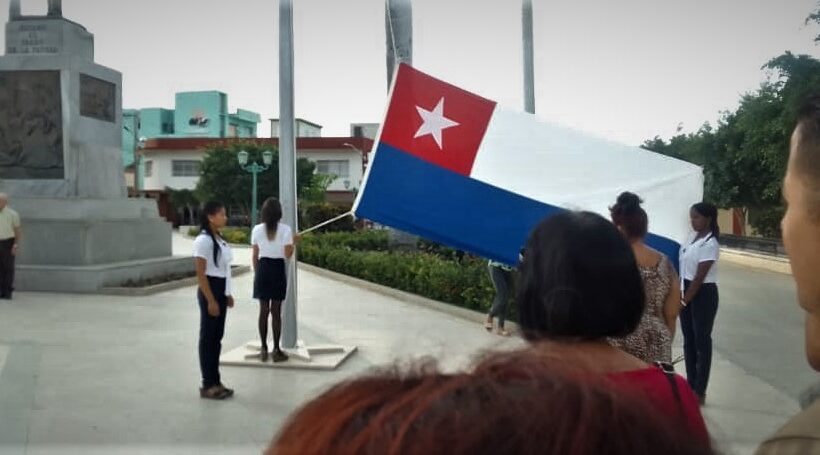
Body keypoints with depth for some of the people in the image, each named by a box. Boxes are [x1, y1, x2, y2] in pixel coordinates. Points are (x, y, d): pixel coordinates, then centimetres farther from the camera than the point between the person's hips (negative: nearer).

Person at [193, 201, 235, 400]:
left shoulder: (220, 239, 11)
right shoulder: (203, 240, -15)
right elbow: (200, 274, -18)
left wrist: (227, 294, 16)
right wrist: (211, 300, -20)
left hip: (221, 291, 9)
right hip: (210, 292, -9)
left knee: (217, 337, 13)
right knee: (208, 337, 0)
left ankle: (215, 381, 21)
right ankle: (208, 385, 9)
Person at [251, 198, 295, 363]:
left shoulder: (257, 229, 0)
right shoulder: (285, 229, -8)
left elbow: (255, 256, 4)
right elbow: (288, 255, -9)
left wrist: (256, 273, 15)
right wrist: (293, 243, 8)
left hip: (262, 269, 2)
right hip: (278, 269, -2)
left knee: (263, 310, 10)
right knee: (276, 311, 4)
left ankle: (264, 349, 14)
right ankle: (276, 350, 8)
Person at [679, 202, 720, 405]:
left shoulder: (710, 244, -18)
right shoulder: (693, 236, 7)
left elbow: (699, 277, -19)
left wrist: (684, 301, -16)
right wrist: (681, 297, 9)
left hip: (704, 294, -8)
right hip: (688, 290, 8)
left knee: (702, 340, 2)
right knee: (689, 339, 14)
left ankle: (700, 392, 12)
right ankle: (690, 385, 25)